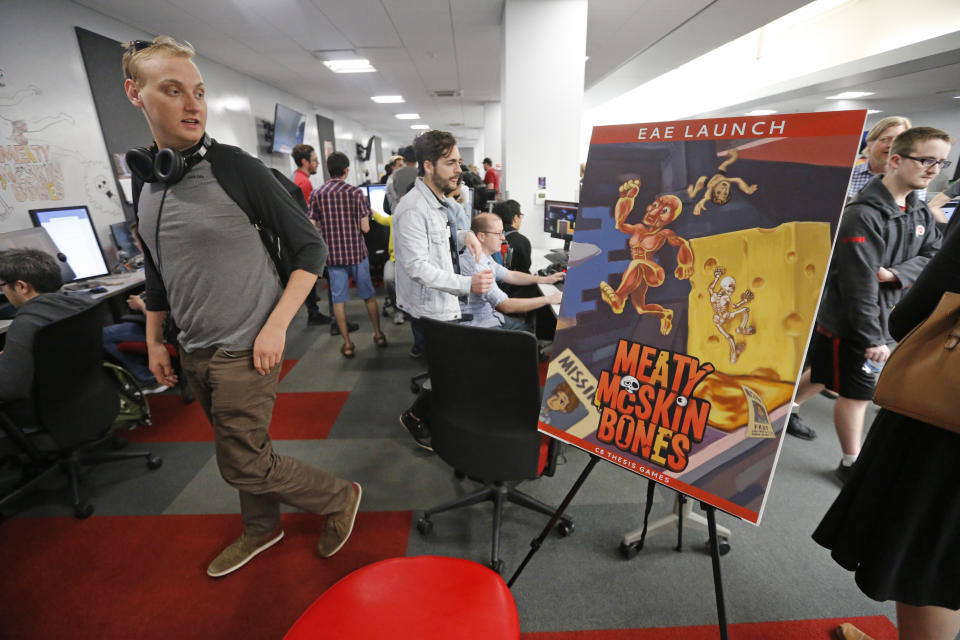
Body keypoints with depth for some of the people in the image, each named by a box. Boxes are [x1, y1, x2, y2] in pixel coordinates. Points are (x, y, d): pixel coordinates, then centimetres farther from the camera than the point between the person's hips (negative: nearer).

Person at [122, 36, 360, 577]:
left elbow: (310, 248, -14)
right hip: (195, 352, 7)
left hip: (245, 349, -7)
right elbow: (158, 271, 18)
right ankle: (263, 529, 44)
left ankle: (340, 497, 22)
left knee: (244, 464, 1)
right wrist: (155, 340, 19)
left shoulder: (235, 168, -12)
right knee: (240, 452, 21)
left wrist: (276, 325, -19)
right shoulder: (146, 180, 8)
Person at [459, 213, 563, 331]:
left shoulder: (484, 257, 5)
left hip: (490, 316, 10)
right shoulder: (476, 266, -27)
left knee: (532, 328, 9)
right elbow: (506, 306, -26)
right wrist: (548, 299, -21)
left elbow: (510, 276, 17)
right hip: (479, 326, -10)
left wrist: (545, 279, 9)